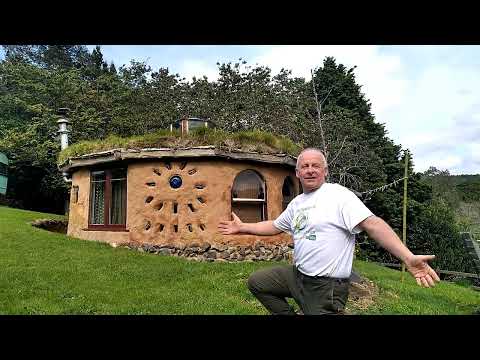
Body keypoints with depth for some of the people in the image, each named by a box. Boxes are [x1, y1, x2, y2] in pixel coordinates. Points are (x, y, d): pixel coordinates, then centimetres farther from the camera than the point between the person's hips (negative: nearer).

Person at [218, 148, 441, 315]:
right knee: (256, 282, 13)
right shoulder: (296, 203, 11)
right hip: (297, 274, 8)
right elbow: (274, 226, 24)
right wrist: (241, 228, 23)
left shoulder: (338, 195, -15)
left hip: (326, 286, -8)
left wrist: (408, 258, -36)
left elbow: (372, 224, -25)